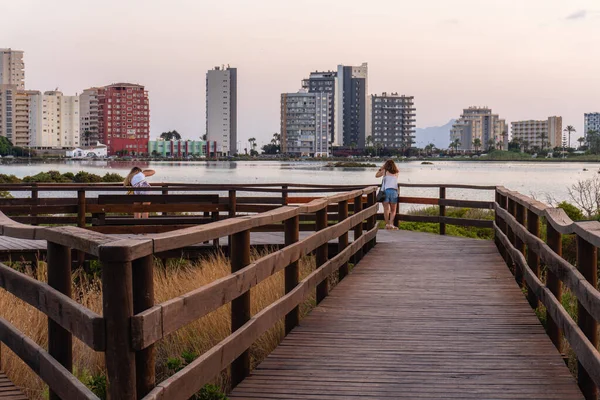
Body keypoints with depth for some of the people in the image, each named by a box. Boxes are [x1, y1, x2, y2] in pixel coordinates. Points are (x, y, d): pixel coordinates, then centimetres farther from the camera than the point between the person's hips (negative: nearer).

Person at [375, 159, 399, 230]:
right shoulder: (396, 173, 13)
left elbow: (376, 175, 22)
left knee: (386, 209, -1)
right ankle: (391, 224, -9)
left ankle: (387, 224, -8)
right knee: (393, 210, 7)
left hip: (386, 190, -1)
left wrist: (381, 168, 28)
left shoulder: (384, 171, 8)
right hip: (394, 191, 1)